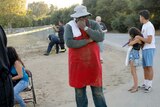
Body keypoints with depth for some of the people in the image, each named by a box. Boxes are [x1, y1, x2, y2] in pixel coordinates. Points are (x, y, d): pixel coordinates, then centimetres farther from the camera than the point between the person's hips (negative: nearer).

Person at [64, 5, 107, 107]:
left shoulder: (94, 24, 1)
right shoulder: (70, 26, -5)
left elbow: (101, 37, -15)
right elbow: (69, 43, -19)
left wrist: (85, 28, -20)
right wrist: (88, 40, -15)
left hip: (93, 63, 1)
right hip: (78, 64, -1)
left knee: (98, 91, 6)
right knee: (79, 92, 10)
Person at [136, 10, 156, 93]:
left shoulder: (149, 26, -16)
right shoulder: (144, 25, 15)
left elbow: (149, 40, -20)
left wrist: (139, 37, -12)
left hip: (149, 49, -9)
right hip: (144, 49, 9)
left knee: (149, 67, -7)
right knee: (145, 67, 12)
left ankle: (149, 85, -2)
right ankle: (145, 83, 20)